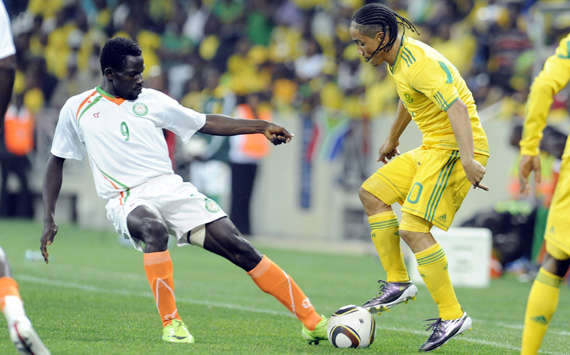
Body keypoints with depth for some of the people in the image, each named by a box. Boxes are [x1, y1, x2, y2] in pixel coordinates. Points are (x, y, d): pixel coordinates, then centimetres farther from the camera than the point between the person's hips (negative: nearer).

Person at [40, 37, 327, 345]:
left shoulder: (151, 100, 12)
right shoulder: (76, 109, 8)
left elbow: (205, 123, 17)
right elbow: (56, 162, 15)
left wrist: (261, 126, 7)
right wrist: (48, 220, 6)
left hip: (170, 189, 3)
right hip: (127, 201, -2)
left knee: (237, 246, -13)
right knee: (154, 229, -40)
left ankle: (312, 321, -7)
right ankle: (171, 323, -29)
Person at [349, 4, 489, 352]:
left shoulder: (421, 63, -21)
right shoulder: (397, 61, 10)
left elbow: (457, 107, -31)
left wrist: (468, 158, -41)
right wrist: (392, 140, 43)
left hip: (454, 149, -10)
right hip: (433, 149, 10)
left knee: (414, 229, -16)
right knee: (372, 193, 13)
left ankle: (452, 315, -12)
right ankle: (397, 282, 11)